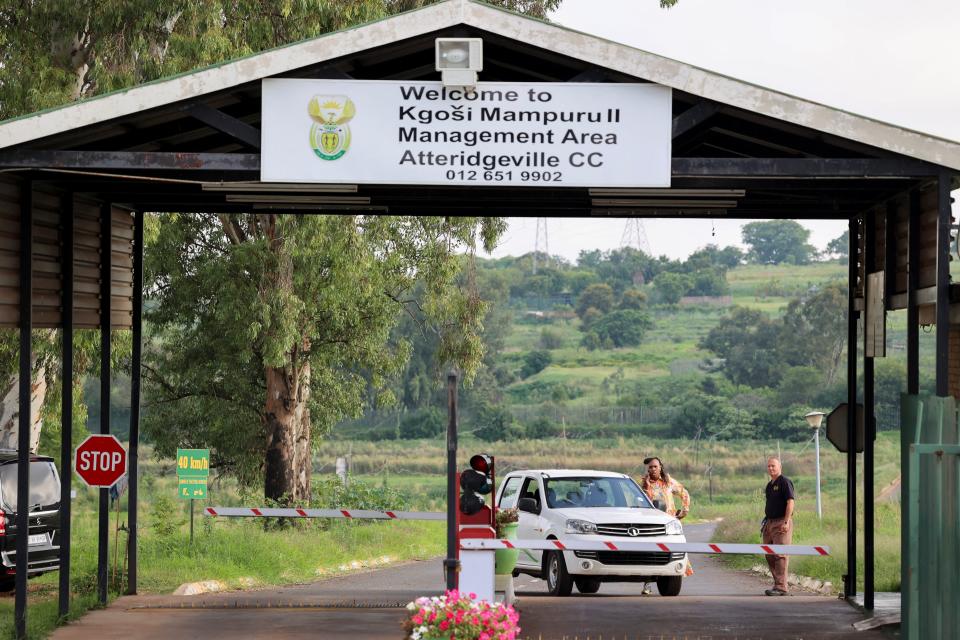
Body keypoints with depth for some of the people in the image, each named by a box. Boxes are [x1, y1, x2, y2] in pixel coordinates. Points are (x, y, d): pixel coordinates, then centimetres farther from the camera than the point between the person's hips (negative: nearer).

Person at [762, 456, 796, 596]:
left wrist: (786, 522, -23)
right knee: (770, 556, 9)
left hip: (781, 523, -9)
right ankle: (777, 584, 16)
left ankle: (781, 587, -11)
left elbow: (790, 502, -16)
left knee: (780, 555, -10)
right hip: (770, 522, 9)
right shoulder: (769, 485, 18)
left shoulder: (785, 482, -9)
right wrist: (766, 523, 18)